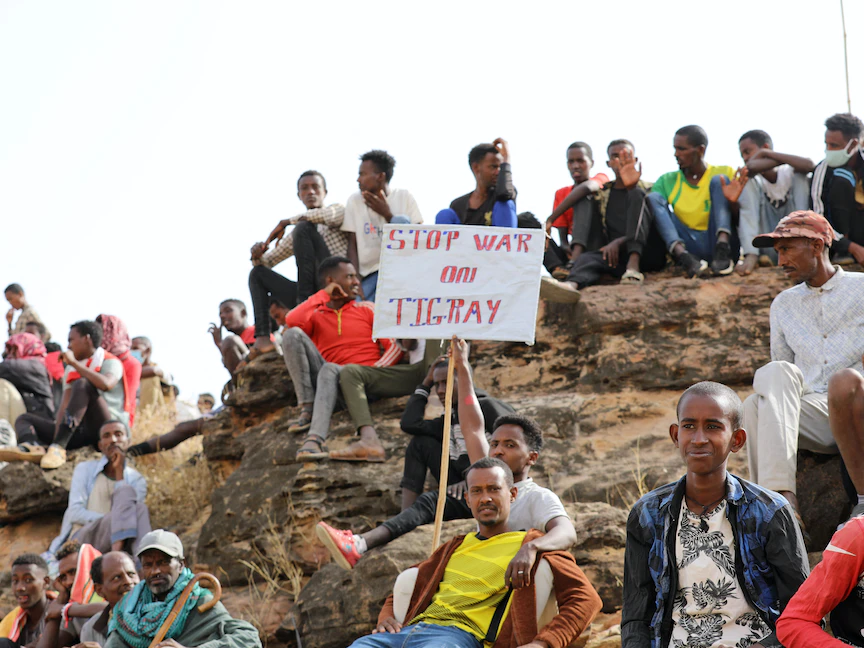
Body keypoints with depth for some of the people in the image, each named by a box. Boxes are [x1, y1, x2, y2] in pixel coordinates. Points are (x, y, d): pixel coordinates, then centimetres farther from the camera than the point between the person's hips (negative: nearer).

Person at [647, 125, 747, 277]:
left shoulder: (725, 173, 9)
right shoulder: (667, 181, 16)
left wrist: (733, 202, -21)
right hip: (687, 248, 2)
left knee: (718, 181, -10)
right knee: (654, 197, -11)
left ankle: (722, 249, -35)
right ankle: (686, 258, -35)